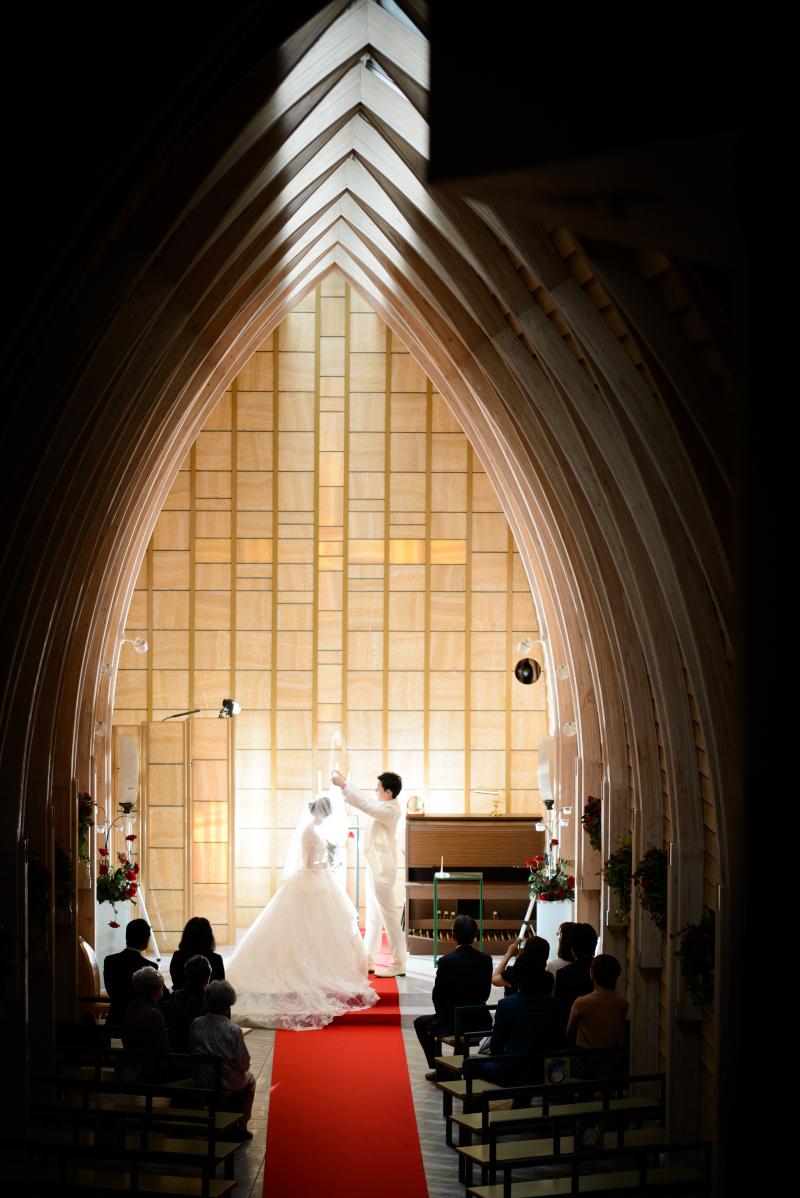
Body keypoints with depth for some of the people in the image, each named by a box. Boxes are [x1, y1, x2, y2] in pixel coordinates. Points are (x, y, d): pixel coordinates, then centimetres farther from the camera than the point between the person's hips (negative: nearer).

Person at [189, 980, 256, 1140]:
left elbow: (191, 1051, 3)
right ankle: (241, 1128, 31)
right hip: (227, 1085, -4)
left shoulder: (196, 1024, -10)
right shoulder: (233, 1030, -20)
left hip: (200, 1083, 4)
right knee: (249, 1080, 31)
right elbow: (244, 1065, -15)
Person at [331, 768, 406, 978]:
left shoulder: (389, 810, -20)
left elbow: (364, 804, -28)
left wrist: (344, 785, -23)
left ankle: (399, 965, -1)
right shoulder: (385, 806, 9)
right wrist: (344, 784, 14)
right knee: (373, 916, 15)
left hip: (382, 870, -11)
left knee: (389, 917, -6)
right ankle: (368, 961, 23)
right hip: (376, 867, 11)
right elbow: (365, 801, 21)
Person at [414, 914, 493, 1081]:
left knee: (420, 1022, 25)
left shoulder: (446, 961, -17)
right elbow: (486, 993, 5)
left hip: (452, 1023, -5)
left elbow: (438, 996, -7)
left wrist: (441, 1015, 12)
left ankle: (437, 1068, 22)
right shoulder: (486, 959, -5)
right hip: (479, 1022, 5)